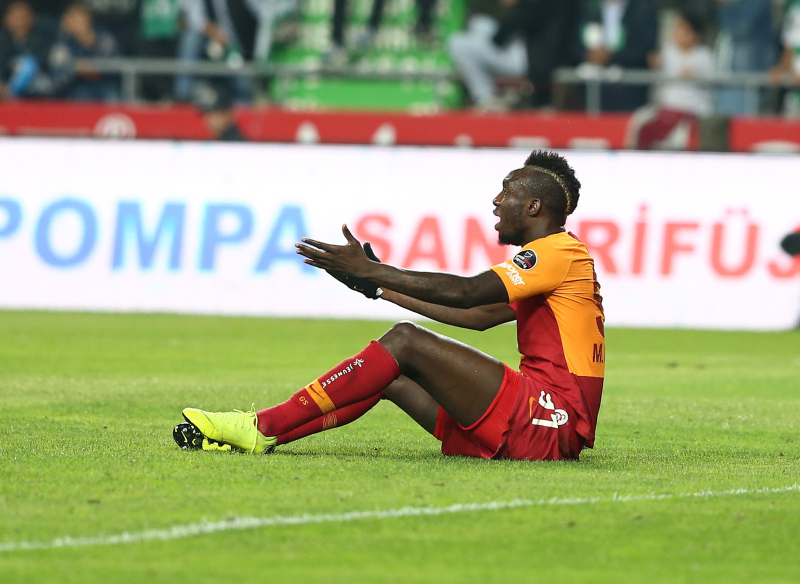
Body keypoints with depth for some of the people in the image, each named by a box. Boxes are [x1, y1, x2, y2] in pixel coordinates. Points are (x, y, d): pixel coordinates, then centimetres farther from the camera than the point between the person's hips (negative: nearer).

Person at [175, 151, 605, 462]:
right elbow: (478, 316, 27)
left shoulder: (560, 252, -7)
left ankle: (263, 428, -17)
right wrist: (383, 289, 28)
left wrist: (370, 271, -15)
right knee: (390, 377, 6)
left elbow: (466, 293, -18)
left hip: (551, 423, -10)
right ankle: (261, 433, -4)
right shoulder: (551, 256, 25)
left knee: (406, 342, -15)